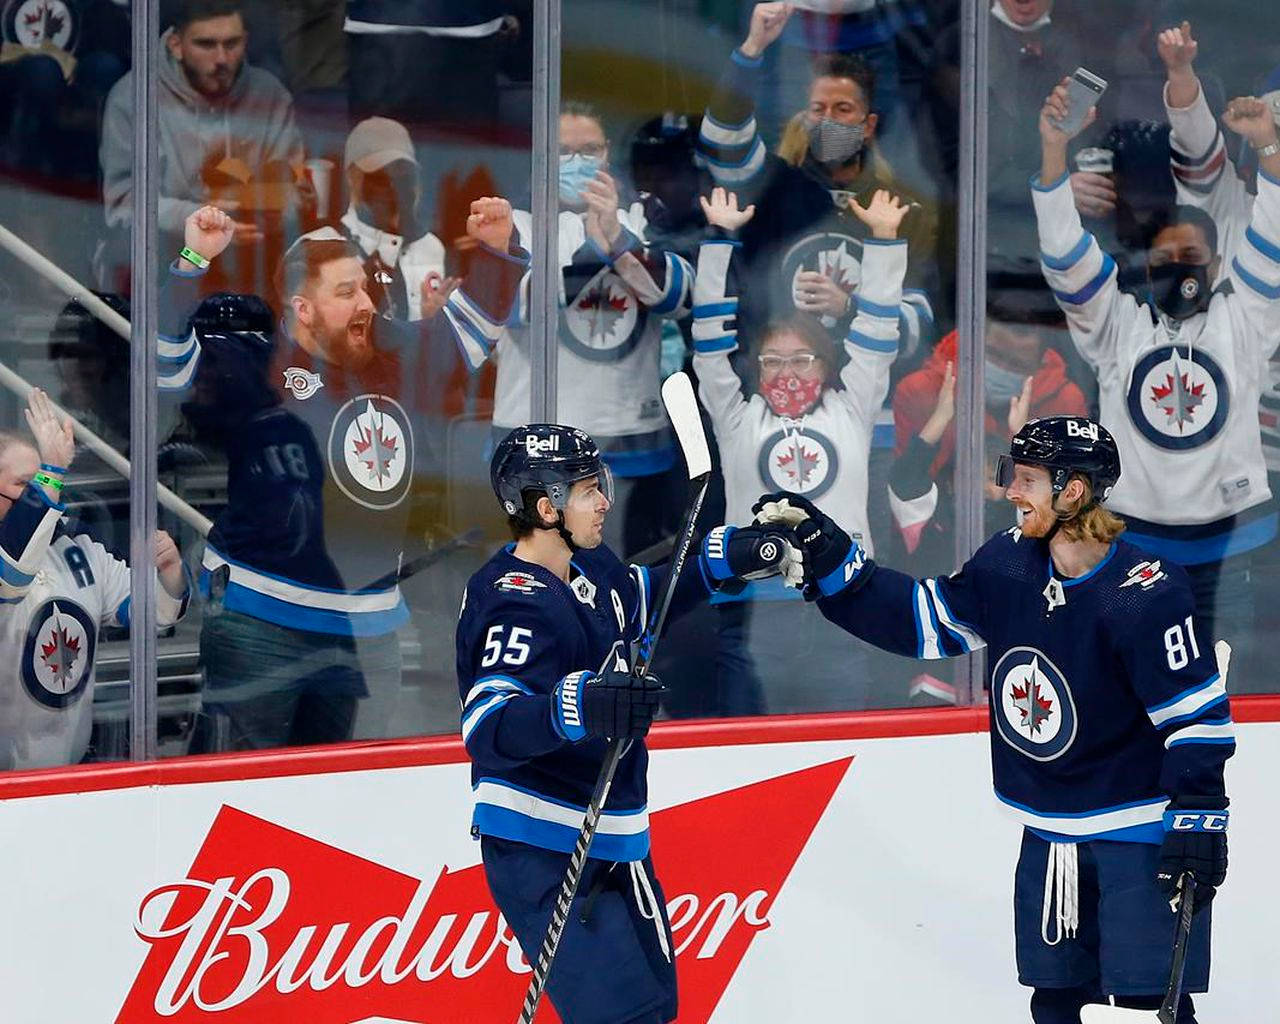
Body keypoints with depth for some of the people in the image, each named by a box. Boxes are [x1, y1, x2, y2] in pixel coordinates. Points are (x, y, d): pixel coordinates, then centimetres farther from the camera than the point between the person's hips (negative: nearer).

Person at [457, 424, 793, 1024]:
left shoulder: (589, 569, 3)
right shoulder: (519, 605, -25)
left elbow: (642, 600, 28)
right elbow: (488, 729, -39)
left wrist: (725, 557, 15)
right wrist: (576, 707, -55)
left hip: (610, 840, 10)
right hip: (541, 854, -10)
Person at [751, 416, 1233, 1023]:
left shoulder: (1143, 595, -21)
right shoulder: (1009, 563, -2)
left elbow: (1199, 712, -18)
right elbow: (921, 619, 6)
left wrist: (1198, 814, -23)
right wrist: (827, 559, -2)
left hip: (1141, 828, -7)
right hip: (1051, 832, 7)